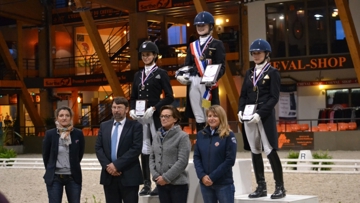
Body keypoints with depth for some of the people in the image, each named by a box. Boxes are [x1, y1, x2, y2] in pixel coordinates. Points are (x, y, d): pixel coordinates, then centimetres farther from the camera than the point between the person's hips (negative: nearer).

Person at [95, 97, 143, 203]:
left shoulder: (135, 126, -2)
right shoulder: (104, 126, 12)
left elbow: (136, 149, -12)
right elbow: (98, 147, 8)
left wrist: (117, 165, -16)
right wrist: (107, 166, -8)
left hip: (129, 176, -4)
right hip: (109, 175, 4)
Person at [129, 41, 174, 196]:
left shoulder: (161, 73, 0)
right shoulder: (138, 75, 14)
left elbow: (169, 97, -6)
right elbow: (133, 97, 15)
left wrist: (154, 108, -17)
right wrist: (132, 110, -5)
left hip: (156, 116, -5)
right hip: (141, 117, 5)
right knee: (144, 148, 7)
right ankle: (146, 184, 12)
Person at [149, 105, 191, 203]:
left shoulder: (182, 136, -8)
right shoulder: (158, 136, 10)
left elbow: (182, 161, -15)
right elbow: (152, 157, 11)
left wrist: (166, 177, -16)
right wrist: (155, 175, -5)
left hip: (178, 183, -6)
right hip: (161, 183, 6)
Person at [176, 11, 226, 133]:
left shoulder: (217, 44, 6)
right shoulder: (192, 46, 20)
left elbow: (221, 66, -4)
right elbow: (187, 65, 16)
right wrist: (181, 75, -6)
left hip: (208, 83, -5)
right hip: (193, 84, 5)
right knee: (198, 117, 8)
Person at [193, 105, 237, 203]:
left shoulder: (229, 136, -5)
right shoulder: (201, 135, 8)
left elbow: (230, 160, -10)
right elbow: (196, 157, 6)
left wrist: (212, 177, -13)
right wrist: (202, 176, -9)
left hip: (224, 183, -4)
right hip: (205, 183, 4)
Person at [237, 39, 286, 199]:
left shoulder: (273, 73, -1)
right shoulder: (249, 73, 16)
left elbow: (274, 97, -8)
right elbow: (243, 95, 15)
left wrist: (260, 113, -18)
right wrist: (240, 110, -3)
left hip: (265, 116, -6)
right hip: (249, 116, 6)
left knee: (270, 151, -7)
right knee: (254, 151, 7)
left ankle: (280, 187, 1)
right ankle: (261, 187, 14)